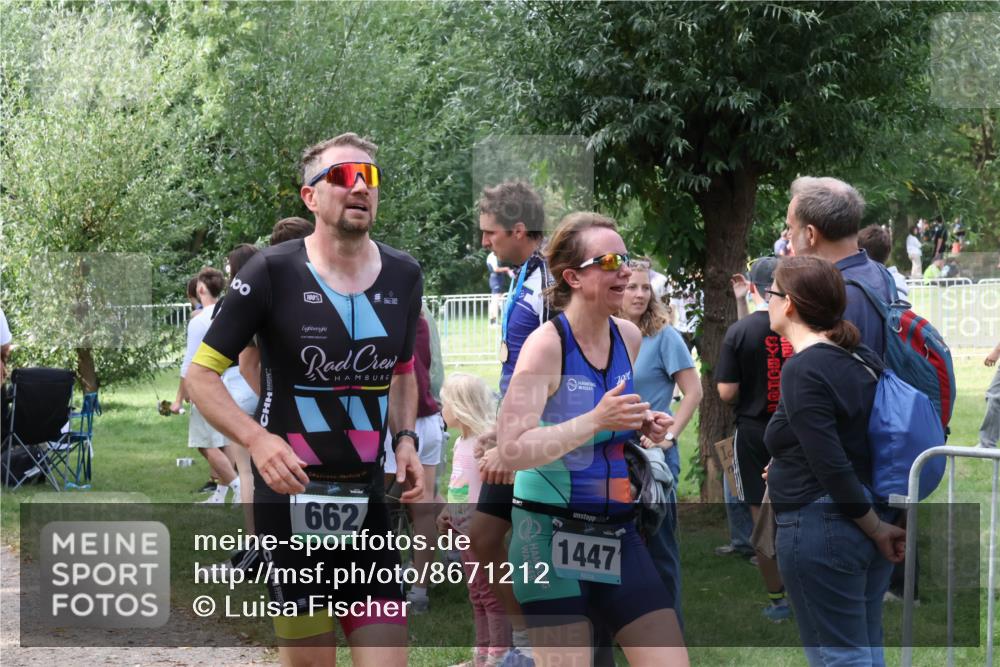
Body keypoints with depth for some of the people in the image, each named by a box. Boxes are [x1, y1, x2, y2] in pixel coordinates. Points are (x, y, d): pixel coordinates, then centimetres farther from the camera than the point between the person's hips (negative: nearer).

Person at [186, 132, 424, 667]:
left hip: (368, 498, 4)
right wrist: (256, 439, -21)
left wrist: (405, 439, 4)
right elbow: (202, 374, -5)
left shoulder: (403, 276, 6)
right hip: (291, 496, -4)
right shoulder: (273, 272, -8)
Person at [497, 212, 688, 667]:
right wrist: (596, 420, -29)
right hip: (551, 535, -6)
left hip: (617, 533, 7)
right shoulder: (546, 344, -15)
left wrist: (643, 426, 2)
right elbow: (511, 450, -24)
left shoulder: (630, 338, 5)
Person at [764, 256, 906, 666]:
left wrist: (876, 528, -12)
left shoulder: (802, 370, -17)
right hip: (872, 523, 9)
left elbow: (833, 467, -21)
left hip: (819, 529, -9)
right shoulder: (861, 358, 8)